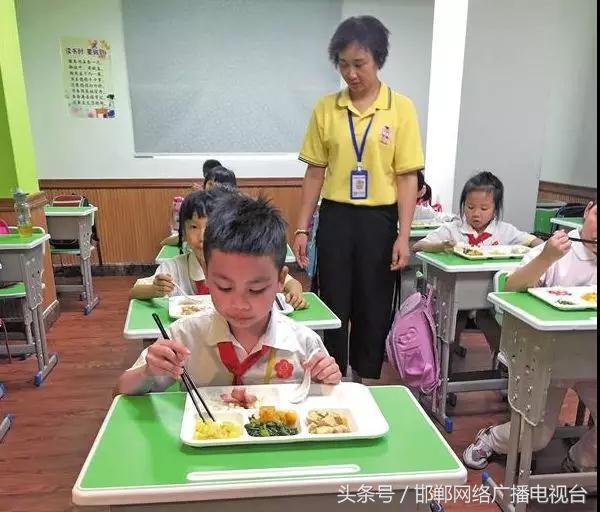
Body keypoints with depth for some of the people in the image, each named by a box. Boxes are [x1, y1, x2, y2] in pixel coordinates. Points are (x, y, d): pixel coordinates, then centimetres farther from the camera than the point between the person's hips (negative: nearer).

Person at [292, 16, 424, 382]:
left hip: (379, 219, -1)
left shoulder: (401, 108, -2)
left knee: (374, 309, 10)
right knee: (333, 308, 9)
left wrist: (403, 236, -8)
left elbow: (407, 177, -3)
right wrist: (302, 229, 2)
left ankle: (366, 385, 30)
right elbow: (315, 173, 5)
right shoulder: (325, 108, 3)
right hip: (335, 218, 1)